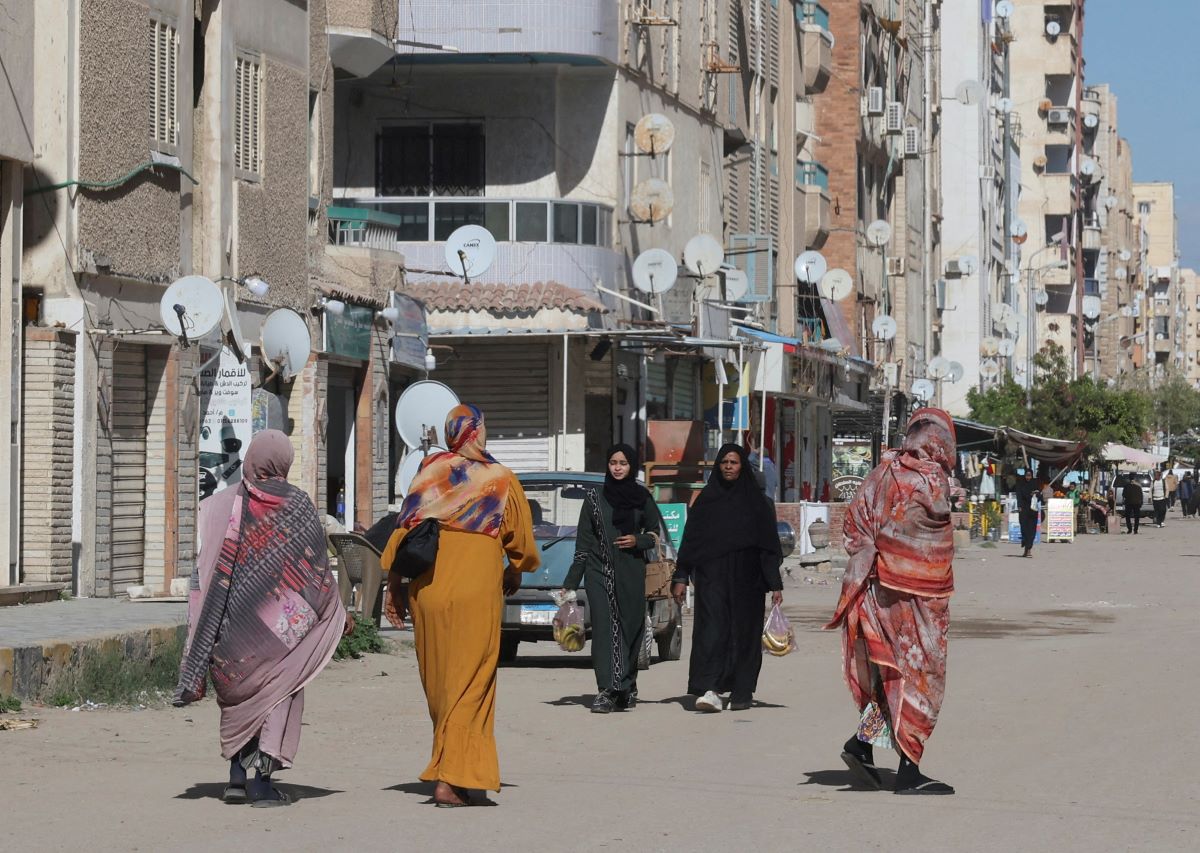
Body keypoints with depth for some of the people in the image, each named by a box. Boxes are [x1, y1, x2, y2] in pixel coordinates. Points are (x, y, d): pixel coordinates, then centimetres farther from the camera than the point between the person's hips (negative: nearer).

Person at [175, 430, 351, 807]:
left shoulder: (221, 505, -3)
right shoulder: (298, 507, -5)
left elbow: (206, 571, -3)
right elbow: (318, 573, -1)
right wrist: (340, 615, 13)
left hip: (235, 619, 2)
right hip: (282, 619, -2)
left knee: (238, 691, 18)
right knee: (276, 694, 7)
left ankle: (237, 775, 15)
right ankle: (262, 779, -2)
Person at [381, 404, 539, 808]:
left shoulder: (429, 472, 4)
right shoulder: (501, 480, 0)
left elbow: (403, 528, 2)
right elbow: (522, 543, 7)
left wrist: (394, 578, 8)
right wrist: (515, 573, 27)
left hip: (427, 589, 3)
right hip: (477, 591, -3)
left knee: (437, 681, 16)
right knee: (469, 683, -2)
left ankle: (448, 758, 24)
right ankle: (451, 778, -10)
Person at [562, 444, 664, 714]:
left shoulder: (642, 498, 8)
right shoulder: (594, 500, 7)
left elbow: (656, 533, 15)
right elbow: (583, 544, 7)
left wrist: (638, 540, -8)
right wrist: (570, 584, 3)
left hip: (632, 573, 1)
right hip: (600, 572, -1)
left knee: (630, 629, 1)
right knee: (604, 628, -10)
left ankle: (626, 689, 13)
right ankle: (606, 692, -16)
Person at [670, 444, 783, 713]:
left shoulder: (755, 500, 5)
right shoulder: (705, 499, 8)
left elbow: (768, 544, 3)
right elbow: (690, 539, 8)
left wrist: (775, 584, -3)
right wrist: (681, 577, 0)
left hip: (745, 577, 0)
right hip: (711, 576, 0)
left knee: (744, 631, 2)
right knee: (712, 628, -12)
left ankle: (741, 693, 11)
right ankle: (710, 691, -22)